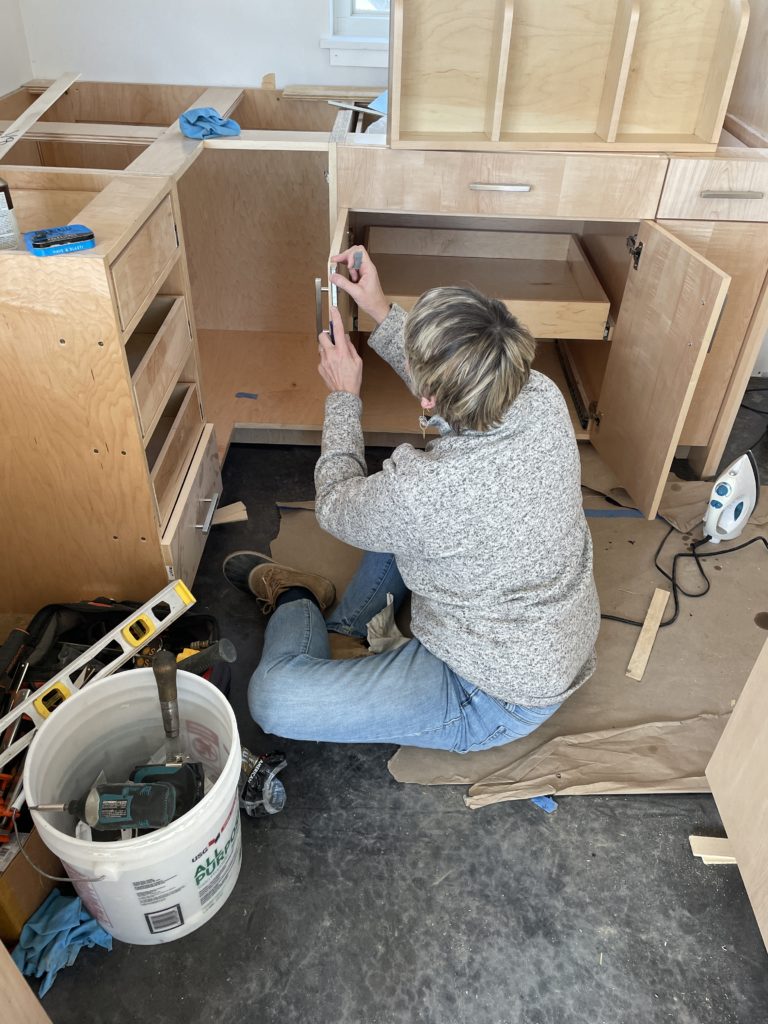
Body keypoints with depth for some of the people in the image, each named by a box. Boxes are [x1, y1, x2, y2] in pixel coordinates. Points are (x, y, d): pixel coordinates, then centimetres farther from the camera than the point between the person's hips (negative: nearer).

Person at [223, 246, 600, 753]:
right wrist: (382, 311, 6)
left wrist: (343, 395, -2)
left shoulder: (424, 490, -38)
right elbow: (455, 384, 7)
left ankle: (299, 602, 17)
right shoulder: (543, 397, -19)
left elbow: (336, 507, -12)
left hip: (496, 699, -7)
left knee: (271, 697, -12)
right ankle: (349, 621, 30)